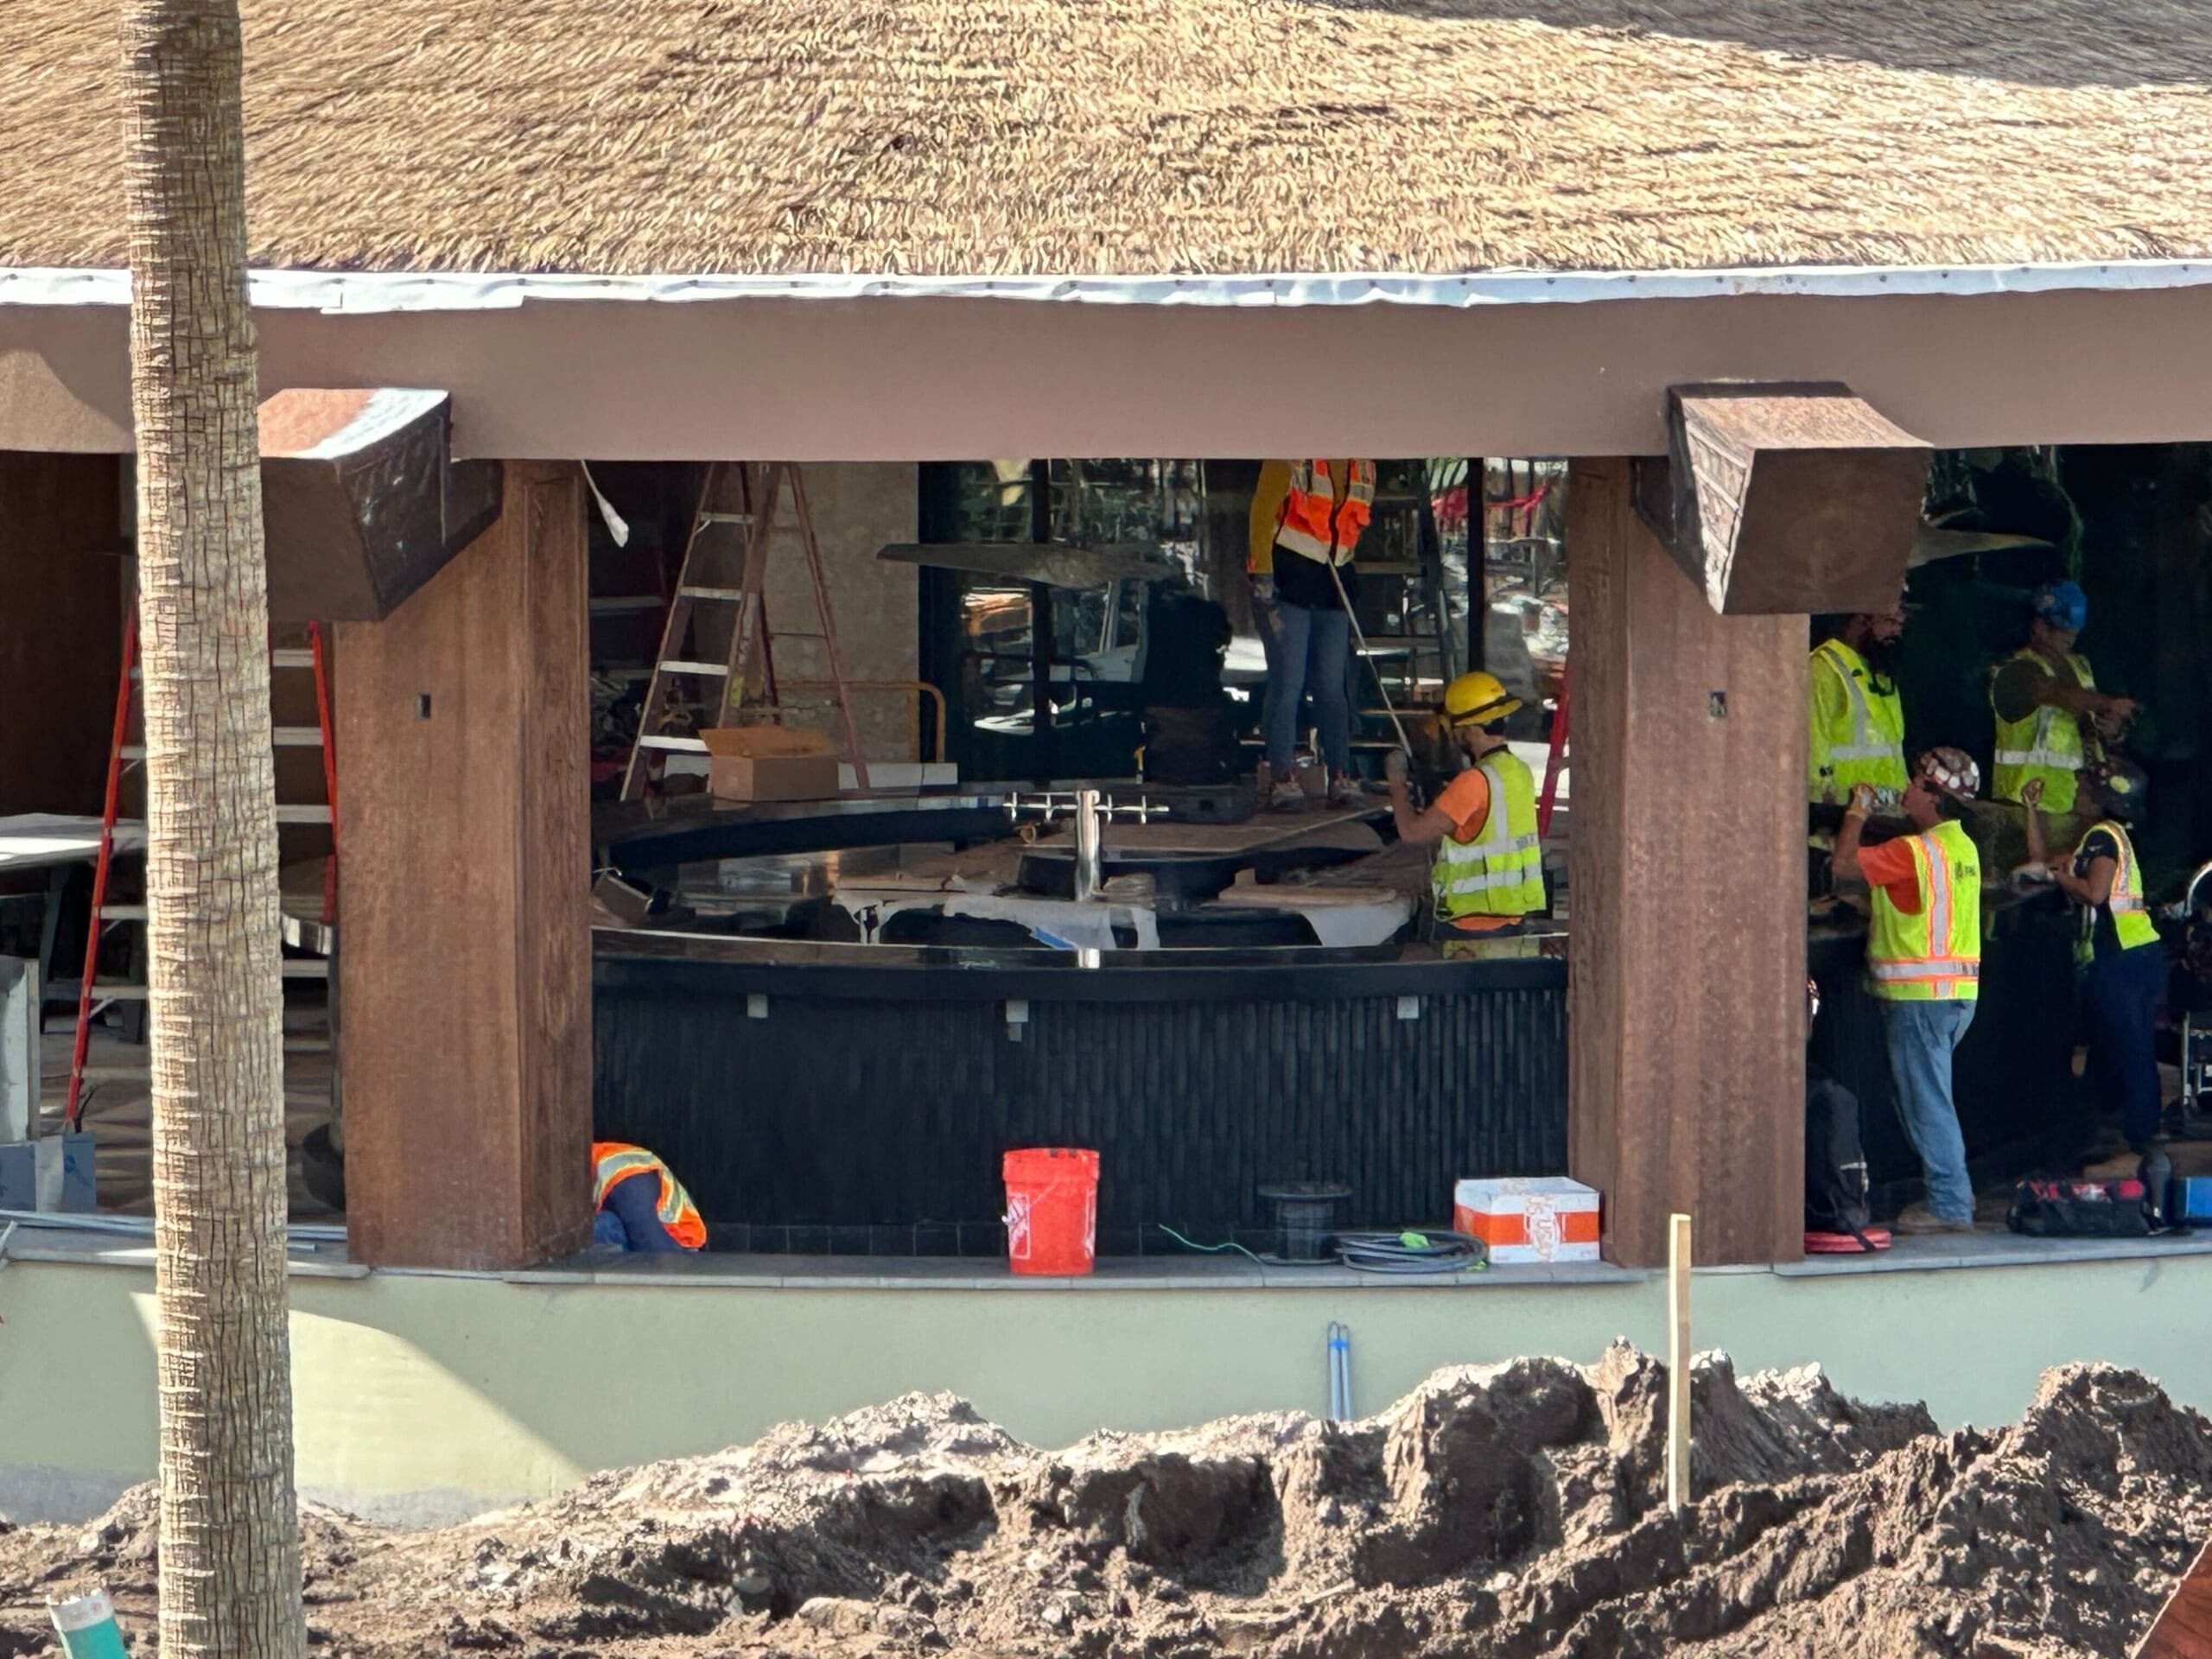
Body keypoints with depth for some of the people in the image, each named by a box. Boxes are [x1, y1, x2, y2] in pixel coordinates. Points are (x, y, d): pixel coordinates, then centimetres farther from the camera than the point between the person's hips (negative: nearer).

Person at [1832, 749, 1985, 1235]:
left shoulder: (1916, 851, -17)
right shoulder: (1962, 848, 12)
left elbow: (1844, 862, -15)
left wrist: (1856, 813, -3)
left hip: (1922, 994, -9)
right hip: (1959, 990, 9)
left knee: (1926, 1100, -5)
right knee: (1928, 1096, 18)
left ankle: (1948, 1205, -4)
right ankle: (1952, 1194, 21)